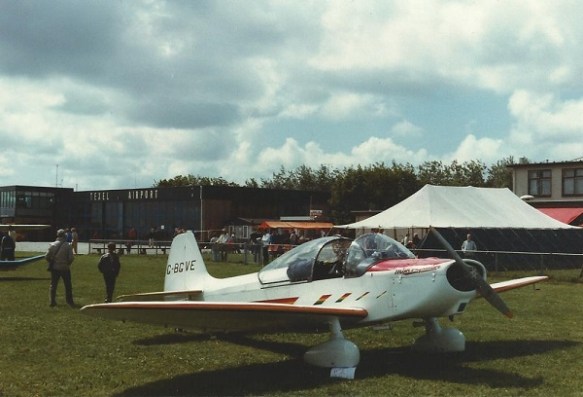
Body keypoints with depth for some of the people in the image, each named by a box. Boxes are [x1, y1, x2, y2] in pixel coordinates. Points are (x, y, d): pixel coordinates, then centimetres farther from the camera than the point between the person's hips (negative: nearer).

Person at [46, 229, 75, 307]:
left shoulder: (52, 245, -7)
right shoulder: (67, 246, -12)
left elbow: (47, 256, -7)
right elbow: (71, 258, -14)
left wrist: (51, 262, 11)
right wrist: (68, 263, 7)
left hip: (55, 268, 2)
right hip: (65, 268, -2)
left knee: (53, 285, 12)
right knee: (68, 286, 10)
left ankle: (52, 301, 11)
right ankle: (69, 301, 15)